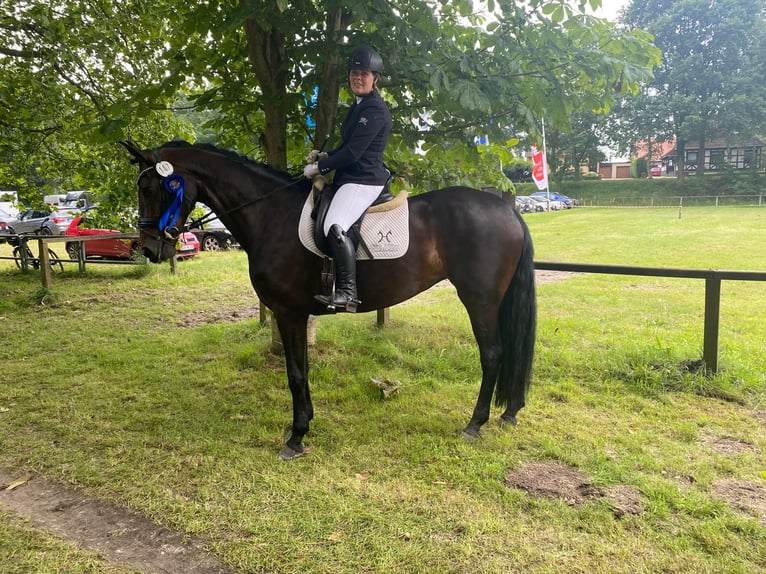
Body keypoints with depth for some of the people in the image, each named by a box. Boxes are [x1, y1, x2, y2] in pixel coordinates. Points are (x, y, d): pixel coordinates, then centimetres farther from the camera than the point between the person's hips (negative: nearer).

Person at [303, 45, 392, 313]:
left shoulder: (375, 109, -13)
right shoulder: (359, 106, 19)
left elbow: (353, 151, -20)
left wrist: (320, 167, -11)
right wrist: (325, 157, 7)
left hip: (364, 180, -12)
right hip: (351, 178, 12)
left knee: (334, 226, -31)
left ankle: (347, 292, -32)